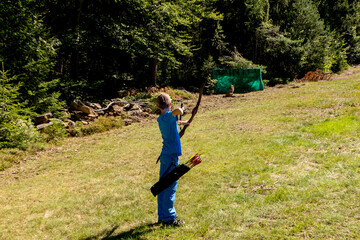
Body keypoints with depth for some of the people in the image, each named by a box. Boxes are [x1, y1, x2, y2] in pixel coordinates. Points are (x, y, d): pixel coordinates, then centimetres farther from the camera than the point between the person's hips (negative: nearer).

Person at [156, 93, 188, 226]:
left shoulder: (160, 119, 11)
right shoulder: (168, 115, -15)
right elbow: (178, 111, -38)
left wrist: (181, 123, 52)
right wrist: (181, 110, -13)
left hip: (165, 155, 9)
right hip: (171, 156, -9)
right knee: (170, 188, -2)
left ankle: (162, 216, 24)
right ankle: (169, 218, 6)